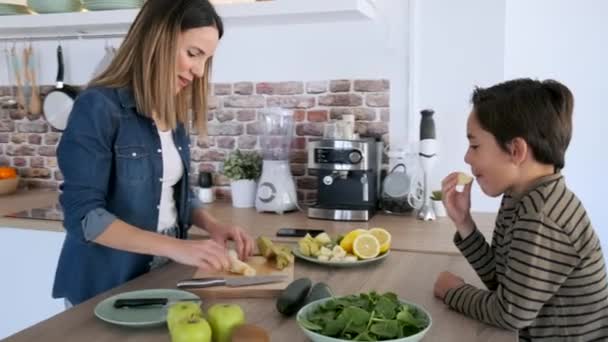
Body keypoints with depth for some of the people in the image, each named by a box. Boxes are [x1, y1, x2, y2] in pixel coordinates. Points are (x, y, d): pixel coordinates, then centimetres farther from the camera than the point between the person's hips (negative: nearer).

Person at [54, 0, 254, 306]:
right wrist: (177, 247, -30)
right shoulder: (98, 107, -19)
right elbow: (83, 215, -23)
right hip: (106, 284, -7)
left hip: (162, 274, 7)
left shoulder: (174, 112, 3)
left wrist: (212, 226, -7)